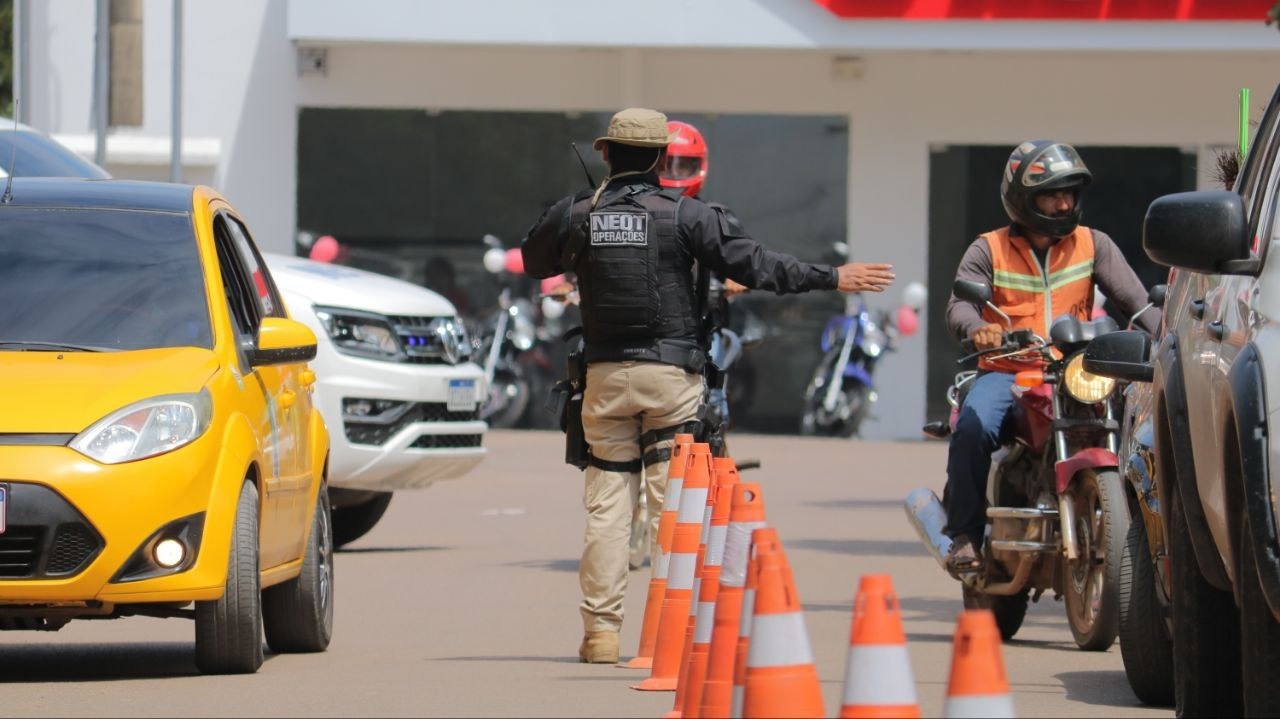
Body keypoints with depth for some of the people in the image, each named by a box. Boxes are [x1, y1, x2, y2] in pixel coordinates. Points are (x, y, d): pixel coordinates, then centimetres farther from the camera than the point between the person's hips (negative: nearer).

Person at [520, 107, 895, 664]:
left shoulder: (579, 213, 2)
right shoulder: (682, 214, -6)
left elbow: (534, 261, 19)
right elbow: (751, 264, -6)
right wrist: (831, 278, 0)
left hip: (606, 373, 2)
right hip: (671, 372, -2)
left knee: (607, 502, 6)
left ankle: (600, 630, 4)